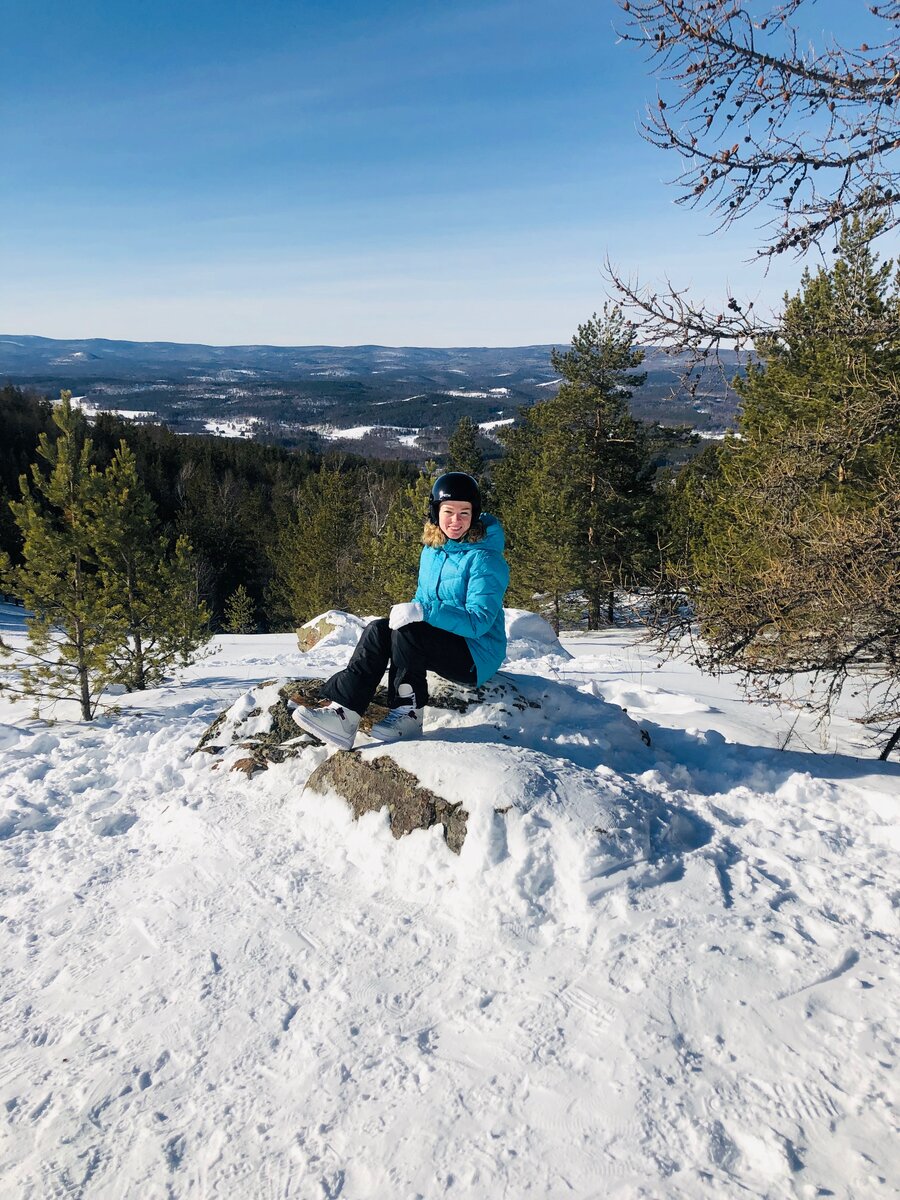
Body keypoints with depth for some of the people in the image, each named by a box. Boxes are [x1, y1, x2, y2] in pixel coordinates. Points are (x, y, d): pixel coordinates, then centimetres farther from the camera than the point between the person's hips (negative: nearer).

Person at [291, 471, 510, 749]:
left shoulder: (485, 559, -16)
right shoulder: (431, 551, 8)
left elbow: (479, 621, -24)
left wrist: (423, 611, -33)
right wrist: (409, 610, -6)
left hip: (477, 655, -7)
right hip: (440, 641, 7)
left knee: (407, 632, -29)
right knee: (378, 630, -16)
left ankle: (408, 714, -16)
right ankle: (344, 712, -26)